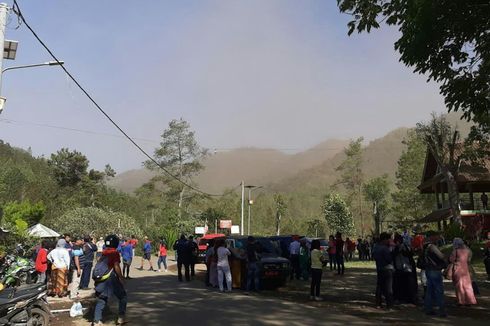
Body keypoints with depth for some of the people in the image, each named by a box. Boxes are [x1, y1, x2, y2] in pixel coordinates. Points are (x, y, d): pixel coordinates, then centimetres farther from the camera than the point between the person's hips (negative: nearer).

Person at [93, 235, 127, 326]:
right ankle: (121, 317, 10)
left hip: (102, 279, 6)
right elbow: (116, 266, -15)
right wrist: (121, 277, -7)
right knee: (123, 297, 10)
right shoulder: (115, 253, -10)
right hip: (111, 278, -6)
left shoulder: (103, 252, 10)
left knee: (101, 300, 13)